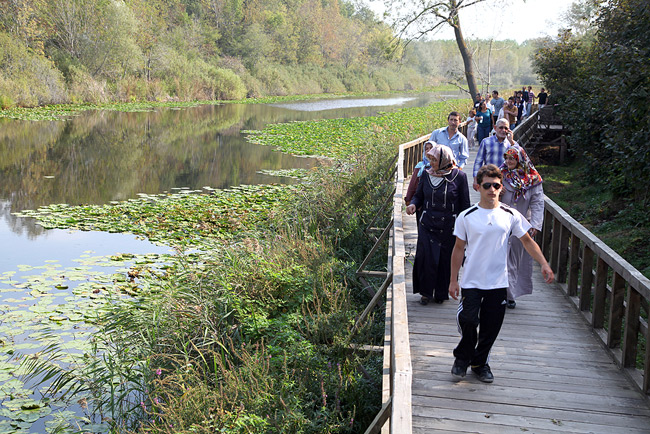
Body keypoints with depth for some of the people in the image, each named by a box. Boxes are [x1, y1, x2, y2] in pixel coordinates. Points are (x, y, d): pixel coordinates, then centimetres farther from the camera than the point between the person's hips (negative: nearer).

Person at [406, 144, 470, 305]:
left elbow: (464, 204, 0)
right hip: (427, 224, 2)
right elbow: (419, 195, 13)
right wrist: (413, 204, -9)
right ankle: (426, 292, 12)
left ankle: (441, 293, 22)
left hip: (449, 226, -2)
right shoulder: (427, 174, 3)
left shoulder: (459, 176, -6)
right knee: (426, 257, -5)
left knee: (445, 259, 4)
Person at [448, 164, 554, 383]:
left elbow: (527, 241, 10)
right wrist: (453, 280, 2)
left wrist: (544, 264, -2)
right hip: (471, 281, -2)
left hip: (498, 282, 2)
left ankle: (480, 362, 29)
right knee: (468, 319, -15)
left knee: (491, 326, 6)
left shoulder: (511, 215, 2)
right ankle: (462, 357, 13)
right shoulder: (466, 216, -1)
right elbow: (459, 249, 3)